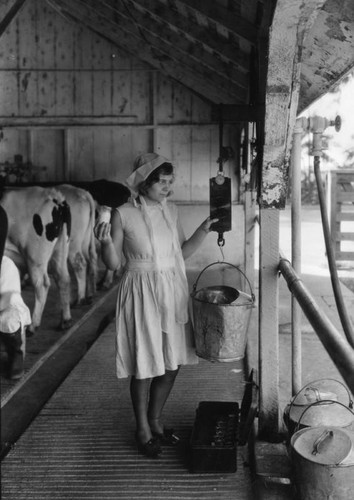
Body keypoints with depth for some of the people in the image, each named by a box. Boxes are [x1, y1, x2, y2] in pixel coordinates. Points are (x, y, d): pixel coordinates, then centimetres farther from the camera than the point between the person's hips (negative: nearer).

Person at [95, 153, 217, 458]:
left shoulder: (171, 211, 5)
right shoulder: (123, 214, -10)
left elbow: (183, 252, 11)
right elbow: (113, 264, -8)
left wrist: (204, 229, 1)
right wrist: (106, 242, -26)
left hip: (173, 292, 5)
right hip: (141, 294, -5)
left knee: (172, 363, 12)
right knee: (145, 366, 3)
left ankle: (156, 420, 33)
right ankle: (143, 430, 23)